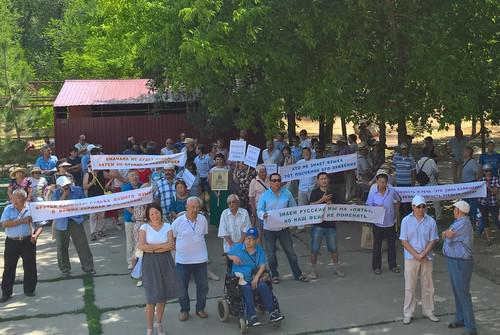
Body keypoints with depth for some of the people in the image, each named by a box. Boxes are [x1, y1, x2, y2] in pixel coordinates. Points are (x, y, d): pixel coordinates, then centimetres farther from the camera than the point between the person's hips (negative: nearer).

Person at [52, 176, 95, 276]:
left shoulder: (78, 190, -1)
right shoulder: (56, 194, -2)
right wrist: (64, 196, -19)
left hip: (76, 221, 0)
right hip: (61, 223, 0)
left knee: (82, 245, 0)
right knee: (62, 247, 7)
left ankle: (88, 267, 11)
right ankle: (65, 269, 24)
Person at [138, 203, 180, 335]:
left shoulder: (167, 226, 3)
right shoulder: (145, 227, -1)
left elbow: (171, 246, -9)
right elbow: (142, 246, -15)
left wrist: (153, 249, -15)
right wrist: (162, 245, -14)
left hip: (165, 262, 2)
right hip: (150, 263, -2)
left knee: (163, 295, 10)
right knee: (152, 297, -4)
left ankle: (158, 323, 30)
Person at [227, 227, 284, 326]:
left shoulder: (259, 250, 8)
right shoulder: (237, 247, 6)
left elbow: (262, 265, -1)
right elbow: (227, 255, 18)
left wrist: (256, 278, -15)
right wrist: (233, 257, -6)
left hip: (253, 278, 2)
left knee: (264, 287, -27)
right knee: (247, 289, -33)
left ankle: (272, 312, -22)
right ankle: (252, 317, -37)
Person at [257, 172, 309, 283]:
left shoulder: (287, 193, 1)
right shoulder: (265, 195, -3)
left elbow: (294, 208, 7)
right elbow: (259, 211, -4)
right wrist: (264, 215, -27)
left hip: (283, 228, 1)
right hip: (269, 229, -1)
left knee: (290, 252, 7)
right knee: (271, 254, 9)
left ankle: (298, 274, 19)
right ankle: (274, 275, 25)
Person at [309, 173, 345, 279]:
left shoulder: (334, 193, 6)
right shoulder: (315, 192, 0)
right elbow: (311, 205, -12)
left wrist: (330, 203, -14)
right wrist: (322, 200, -21)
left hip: (331, 224, 2)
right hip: (318, 224, -2)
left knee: (333, 248, 10)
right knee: (314, 249, 1)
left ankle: (336, 268, 25)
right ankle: (314, 270, 13)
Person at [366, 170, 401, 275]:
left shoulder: (392, 191, -8)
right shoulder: (373, 192, -12)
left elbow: (398, 200, 12)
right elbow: (369, 206, -7)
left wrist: (395, 210, 7)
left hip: (390, 222, 2)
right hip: (378, 223, -2)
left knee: (392, 245, 14)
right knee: (377, 246, 8)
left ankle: (393, 265, 29)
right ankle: (376, 267, 21)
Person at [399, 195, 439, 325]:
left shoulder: (431, 221, -2)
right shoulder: (406, 221, -5)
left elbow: (433, 240, -2)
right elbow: (404, 241, -6)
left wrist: (423, 254, -14)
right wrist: (416, 254, -13)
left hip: (426, 258, 2)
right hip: (411, 258, -1)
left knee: (428, 286, 10)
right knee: (410, 287, 4)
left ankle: (428, 311, 25)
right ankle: (408, 313, 13)